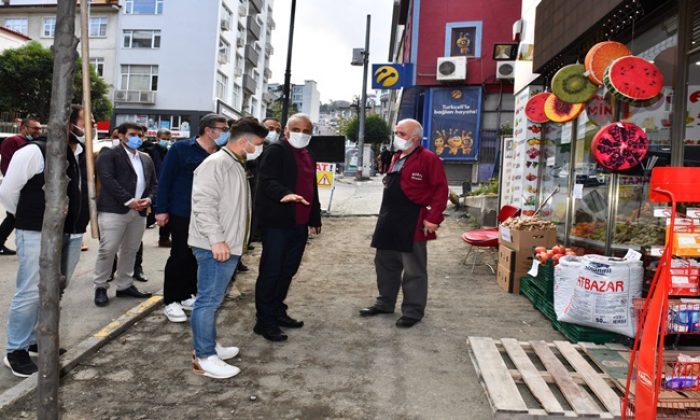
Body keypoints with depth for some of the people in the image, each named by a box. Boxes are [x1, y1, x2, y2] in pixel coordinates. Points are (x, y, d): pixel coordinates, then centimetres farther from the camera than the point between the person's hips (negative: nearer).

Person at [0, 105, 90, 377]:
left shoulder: (84, 155, 7)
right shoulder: (35, 152, -13)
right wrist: (28, 218, 5)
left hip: (71, 234, 7)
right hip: (38, 234, -7)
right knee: (31, 292, -3)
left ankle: (38, 340, 33)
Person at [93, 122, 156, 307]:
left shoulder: (146, 158, 20)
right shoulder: (108, 155, -1)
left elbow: (153, 183, 18)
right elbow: (108, 180, -13)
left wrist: (148, 199, -2)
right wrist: (129, 200, -17)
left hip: (139, 212, 6)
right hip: (113, 210, -6)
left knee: (130, 251, 11)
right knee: (107, 250, -3)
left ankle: (124, 286, 21)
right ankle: (100, 287, 10)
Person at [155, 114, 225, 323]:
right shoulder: (181, 148, -7)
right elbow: (165, 178, -8)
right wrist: (161, 209, -12)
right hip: (181, 214, -5)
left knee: (197, 257, 11)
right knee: (179, 256, 1)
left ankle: (187, 296, 27)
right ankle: (171, 301, 13)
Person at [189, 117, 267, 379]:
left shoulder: (236, 165, 17)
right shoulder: (216, 163, -14)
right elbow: (203, 204, -22)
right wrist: (216, 239, -25)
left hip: (229, 246, 10)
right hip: (214, 247, -10)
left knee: (213, 299, 17)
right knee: (208, 300, -3)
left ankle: (208, 346, 27)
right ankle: (204, 357, 6)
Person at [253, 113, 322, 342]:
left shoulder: (308, 156, 20)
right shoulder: (275, 151, -7)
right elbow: (266, 181, -20)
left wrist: (315, 218, 25)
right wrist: (284, 194, -39)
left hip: (299, 223, 8)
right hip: (277, 222, -8)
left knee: (288, 271, 15)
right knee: (270, 272, -3)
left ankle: (278, 312, 29)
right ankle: (264, 321, 6)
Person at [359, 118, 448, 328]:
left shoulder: (428, 159, -10)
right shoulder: (396, 158, 16)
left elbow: (440, 190, -14)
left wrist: (432, 218, -20)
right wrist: (385, 215, 18)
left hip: (413, 223, -8)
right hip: (389, 221, 9)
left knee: (413, 269, 3)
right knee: (385, 264, 16)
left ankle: (413, 311, 15)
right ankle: (385, 302, 31)